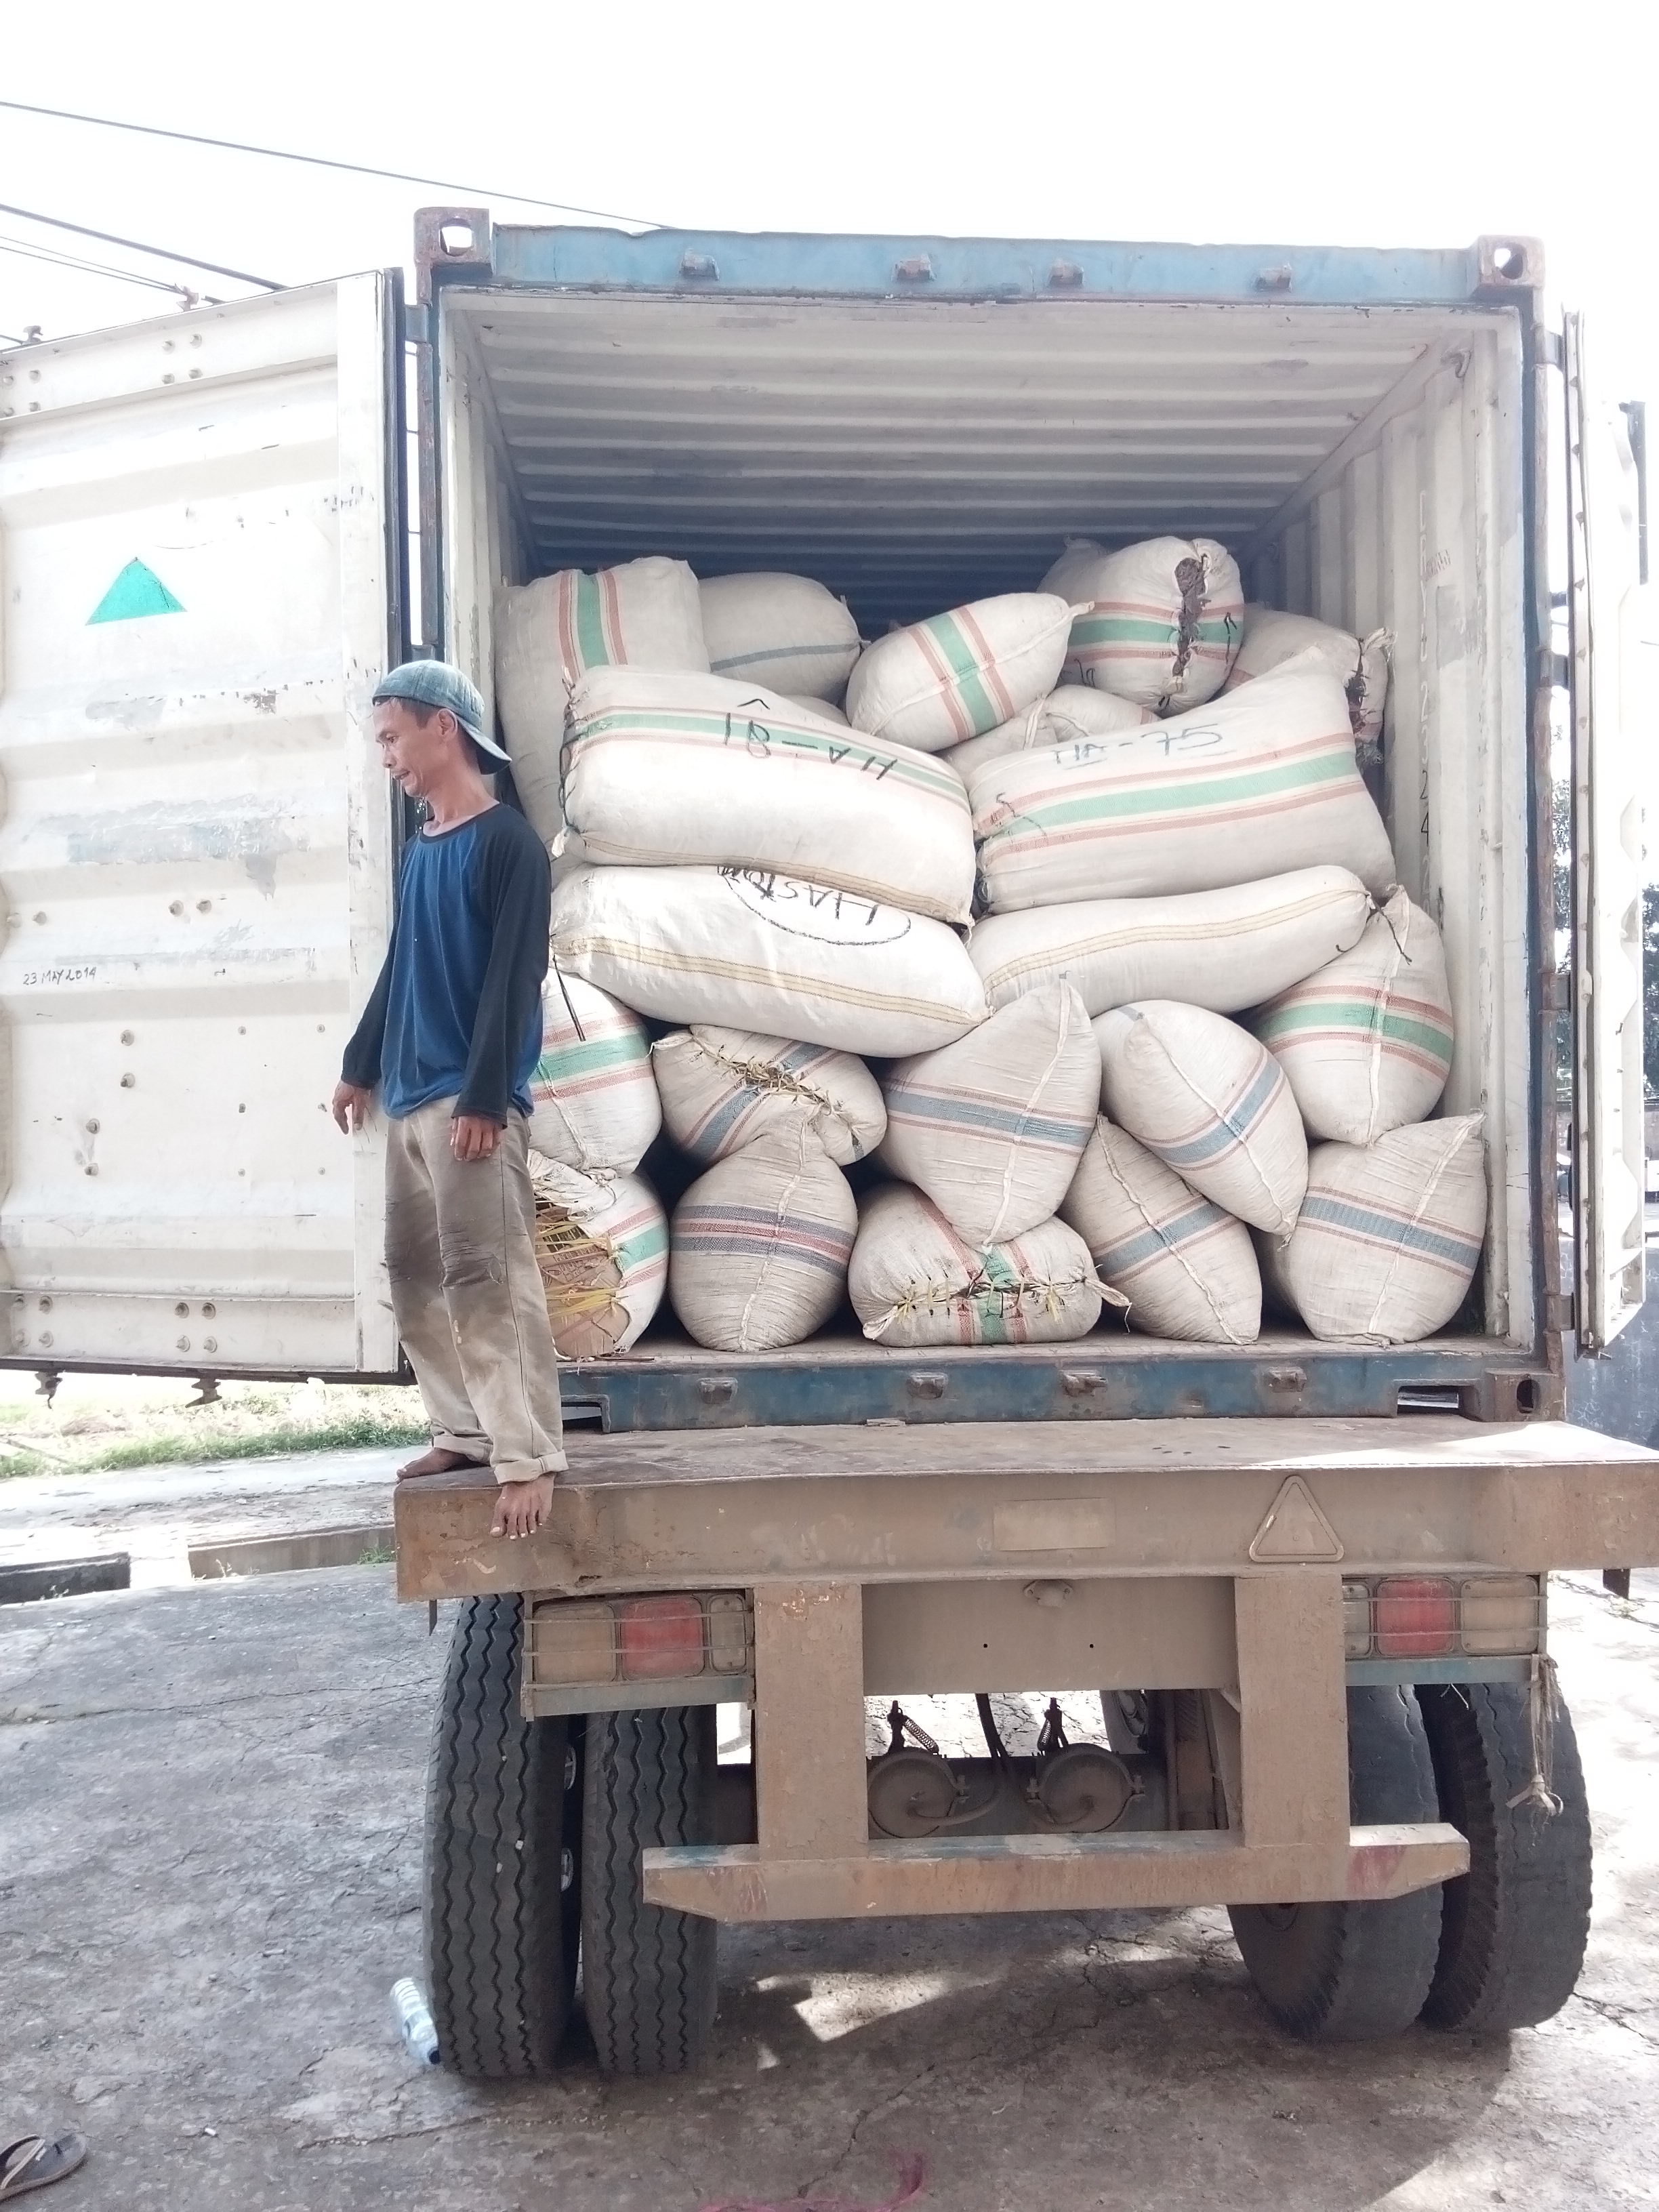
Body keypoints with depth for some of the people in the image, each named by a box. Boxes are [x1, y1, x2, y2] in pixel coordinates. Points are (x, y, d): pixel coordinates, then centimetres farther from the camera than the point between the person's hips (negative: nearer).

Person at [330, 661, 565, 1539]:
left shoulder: (508, 844, -8)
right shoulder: (418, 849, 17)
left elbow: (513, 981, -15)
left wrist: (484, 1099, -19)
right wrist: (361, 1063, 28)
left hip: (470, 1101, -9)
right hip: (409, 1096, 9)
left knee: (489, 1279, -12)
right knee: (414, 1272, 11)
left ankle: (528, 1457, -10)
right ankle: (464, 1431, 21)